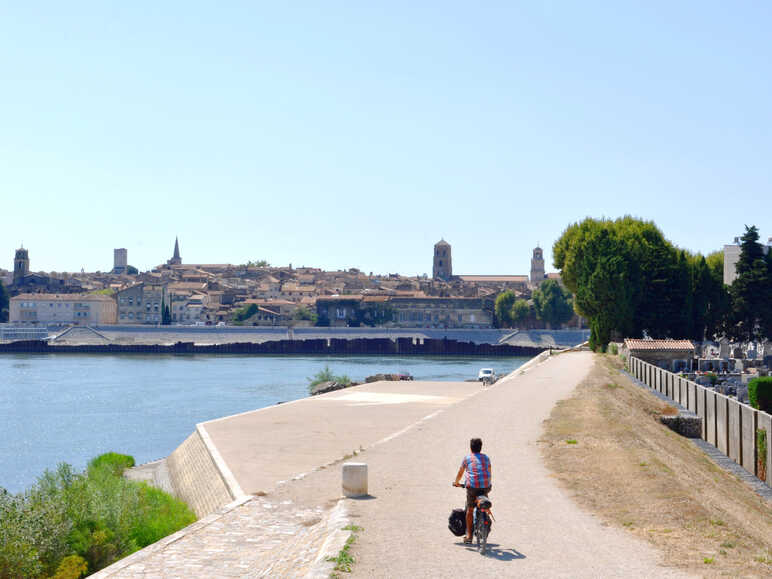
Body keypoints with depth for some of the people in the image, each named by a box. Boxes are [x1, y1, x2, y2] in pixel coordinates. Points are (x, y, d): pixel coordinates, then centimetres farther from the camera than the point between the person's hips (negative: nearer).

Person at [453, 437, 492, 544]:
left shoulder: (467, 458, 11)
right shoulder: (486, 457, 17)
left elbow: (460, 473, 20)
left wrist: (456, 483, 37)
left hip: (472, 486, -2)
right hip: (485, 486, 2)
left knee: (470, 509, 10)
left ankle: (469, 535, 12)